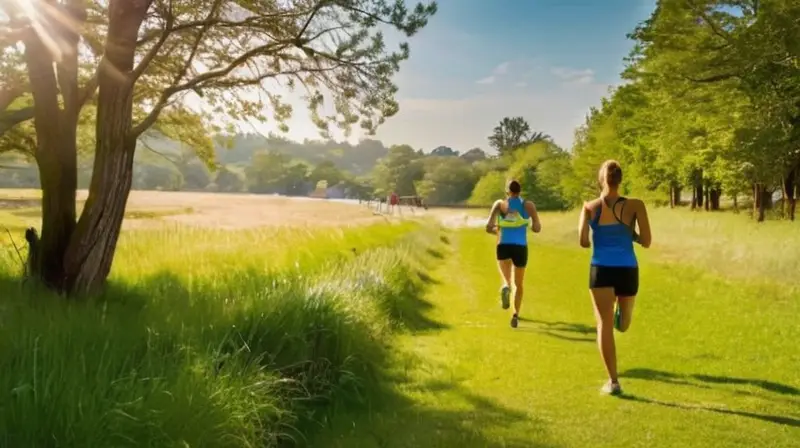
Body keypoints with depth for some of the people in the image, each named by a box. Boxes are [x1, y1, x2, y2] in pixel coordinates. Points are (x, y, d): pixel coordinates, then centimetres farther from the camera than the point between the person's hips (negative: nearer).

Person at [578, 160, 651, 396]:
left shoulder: (590, 207, -1)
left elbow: (583, 241, -6)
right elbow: (646, 242, -3)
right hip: (627, 270, 0)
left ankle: (613, 381, 3)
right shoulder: (635, 205, -3)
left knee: (605, 325, 4)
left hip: (601, 270, 0)